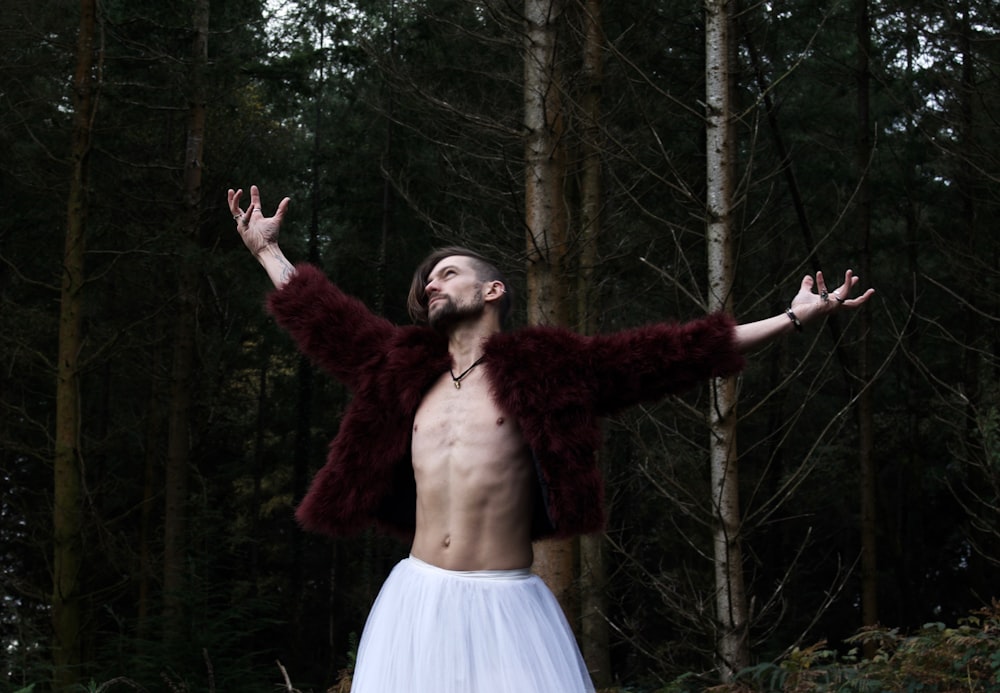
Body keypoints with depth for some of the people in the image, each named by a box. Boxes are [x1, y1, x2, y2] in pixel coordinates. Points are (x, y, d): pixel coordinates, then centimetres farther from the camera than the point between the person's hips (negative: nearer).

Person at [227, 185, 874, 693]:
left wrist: (792, 318, 1)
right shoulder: (409, 373, 15)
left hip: (506, 608, -4)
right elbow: (329, 322, 27)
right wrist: (267, 251, 34)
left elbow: (663, 356, 2)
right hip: (418, 601, 4)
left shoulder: (544, 369, 3)